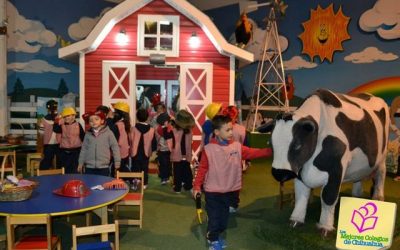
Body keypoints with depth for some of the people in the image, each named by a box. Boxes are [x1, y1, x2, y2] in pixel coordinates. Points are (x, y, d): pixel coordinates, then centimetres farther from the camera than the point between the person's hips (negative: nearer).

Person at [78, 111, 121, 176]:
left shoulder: (108, 133, -4)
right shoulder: (88, 134, 6)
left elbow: (115, 147, -1)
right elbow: (84, 149, 13)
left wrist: (117, 162, 0)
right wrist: (81, 163, 14)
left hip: (103, 167, -3)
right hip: (89, 167, 3)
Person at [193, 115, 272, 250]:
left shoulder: (237, 146, -2)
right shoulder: (208, 149, -12)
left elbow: (253, 153, -3)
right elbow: (202, 168, -8)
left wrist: (271, 150, -11)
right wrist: (197, 186, -11)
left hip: (229, 191, 4)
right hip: (213, 191, -4)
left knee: (224, 219, 16)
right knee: (214, 218, 5)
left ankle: (216, 236, 41)